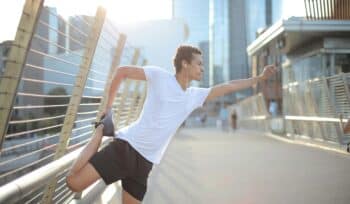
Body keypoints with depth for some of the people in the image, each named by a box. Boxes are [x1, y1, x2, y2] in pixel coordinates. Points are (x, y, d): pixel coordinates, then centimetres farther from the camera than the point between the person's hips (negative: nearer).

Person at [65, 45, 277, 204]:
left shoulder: (195, 96, 14)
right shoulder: (159, 75, -4)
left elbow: (229, 86, 21)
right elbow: (122, 71, 2)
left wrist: (260, 78, 22)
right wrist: (108, 107, 2)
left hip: (146, 161, 6)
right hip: (126, 146, -5)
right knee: (74, 182, -11)